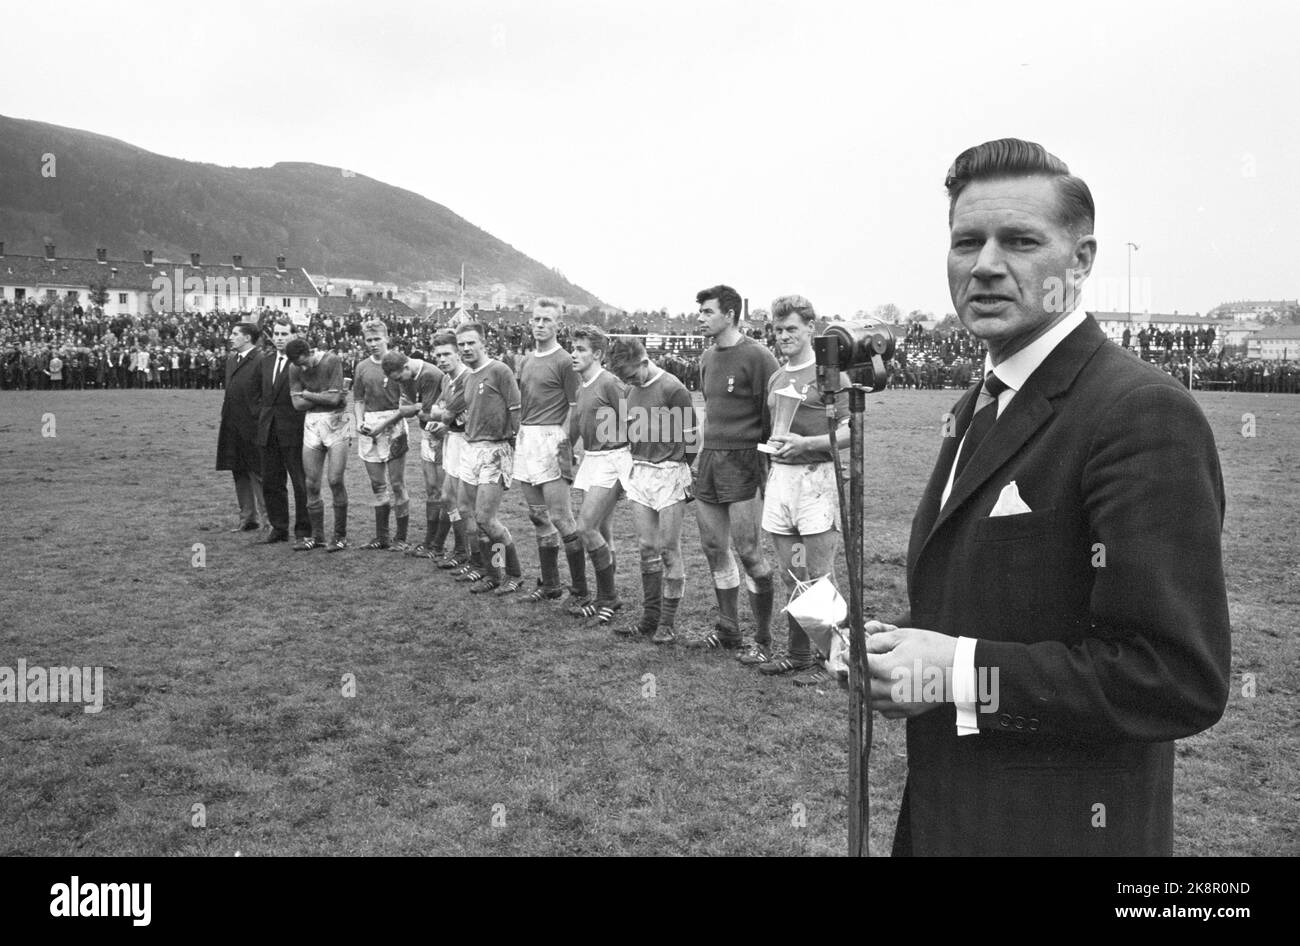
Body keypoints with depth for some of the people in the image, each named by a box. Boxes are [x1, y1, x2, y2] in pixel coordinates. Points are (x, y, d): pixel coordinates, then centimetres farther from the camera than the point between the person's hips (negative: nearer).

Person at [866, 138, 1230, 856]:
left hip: (1061, 826, -8)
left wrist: (957, 671, -24)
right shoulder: (981, 406, 8)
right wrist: (897, 643, -2)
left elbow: (1182, 680, -25)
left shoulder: (1144, 413, -21)